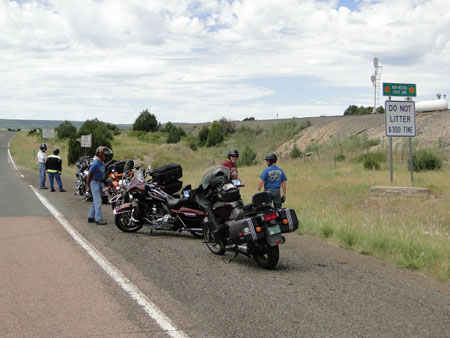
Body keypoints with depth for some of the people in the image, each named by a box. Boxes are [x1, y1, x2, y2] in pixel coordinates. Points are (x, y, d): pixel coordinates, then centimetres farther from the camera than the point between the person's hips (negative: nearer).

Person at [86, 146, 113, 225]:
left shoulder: (102, 163, 9)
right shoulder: (95, 164, -18)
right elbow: (89, 175, -13)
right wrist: (88, 186, -9)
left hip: (100, 183, 9)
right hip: (94, 183, -9)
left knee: (95, 201, 14)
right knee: (98, 201, -11)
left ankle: (91, 217, 22)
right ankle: (98, 219, -12)